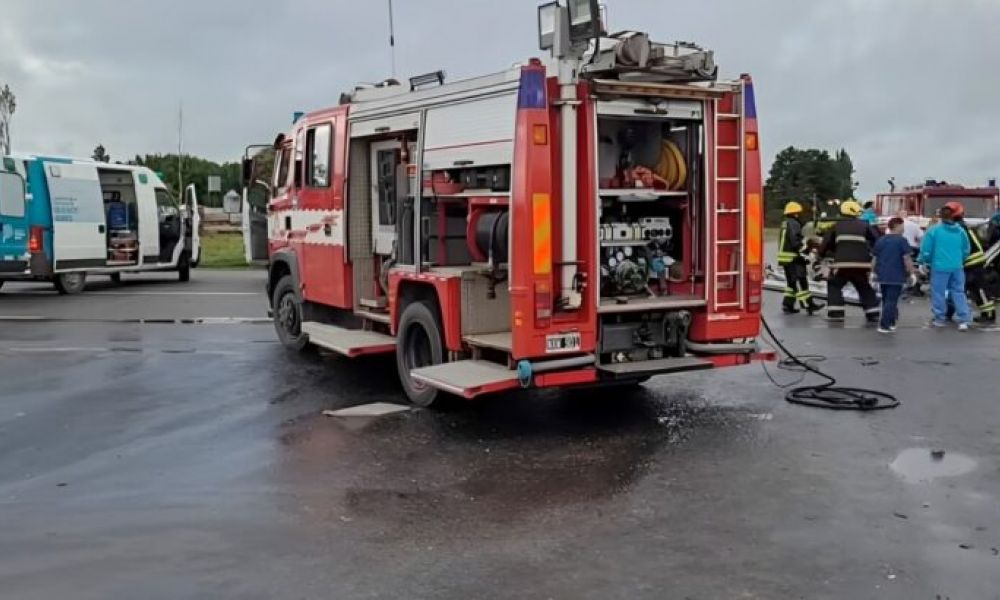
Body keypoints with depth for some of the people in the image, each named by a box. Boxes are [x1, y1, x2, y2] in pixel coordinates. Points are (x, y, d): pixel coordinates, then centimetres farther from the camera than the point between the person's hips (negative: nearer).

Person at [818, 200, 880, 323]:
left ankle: (835, 313, 6)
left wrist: (822, 253, 31)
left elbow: (826, 243, 15)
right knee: (865, 289, 20)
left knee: (834, 285, 18)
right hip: (862, 264, 1)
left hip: (843, 264, -1)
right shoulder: (864, 225, 12)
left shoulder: (836, 226, 13)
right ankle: (873, 314, 16)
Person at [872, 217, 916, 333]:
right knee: (891, 301, -5)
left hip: (882, 276, 6)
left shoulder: (880, 240, 10)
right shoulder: (901, 240, -9)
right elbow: (906, 259, -13)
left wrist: (875, 273, 22)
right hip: (896, 276, -6)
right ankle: (884, 325, -10)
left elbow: (875, 258, 14)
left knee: (886, 300, 16)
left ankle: (891, 323, 23)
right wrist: (911, 272, -5)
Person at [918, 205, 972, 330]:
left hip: (940, 267, -4)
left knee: (938, 292, 8)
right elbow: (966, 250, 10)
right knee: (959, 292, 10)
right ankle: (964, 320, 5)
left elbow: (926, 250, -7)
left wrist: (924, 261, 12)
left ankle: (940, 318, 16)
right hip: (957, 267, 4)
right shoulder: (960, 231, 2)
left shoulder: (933, 230, -9)